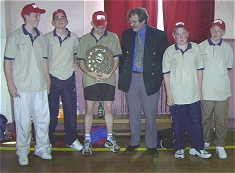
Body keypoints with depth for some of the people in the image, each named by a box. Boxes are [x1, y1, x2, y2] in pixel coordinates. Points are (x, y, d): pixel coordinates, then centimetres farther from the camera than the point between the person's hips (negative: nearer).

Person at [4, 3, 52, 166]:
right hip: (22, 88, -5)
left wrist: (48, 81, 14)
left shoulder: (41, 37, 10)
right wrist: (11, 84, -8)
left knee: (44, 119, 10)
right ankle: (22, 153, 19)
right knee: (23, 122, 2)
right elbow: (7, 61, -4)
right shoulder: (16, 36, -4)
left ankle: (42, 148, 28)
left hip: (40, 87, 5)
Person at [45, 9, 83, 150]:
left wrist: (76, 63, 4)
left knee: (71, 110, 5)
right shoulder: (47, 38, 0)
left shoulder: (74, 38, 5)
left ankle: (71, 139, 19)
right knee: (51, 111, 5)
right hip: (52, 78, -1)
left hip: (69, 78, 2)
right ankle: (49, 139, 19)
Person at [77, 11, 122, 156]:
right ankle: (87, 141, 14)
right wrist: (89, 73, -14)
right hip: (90, 80, 0)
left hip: (108, 80, 0)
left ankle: (110, 139, 21)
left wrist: (109, 73, -12)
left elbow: (116, 59, 3)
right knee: (89, 110, 4)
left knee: (109, 109, 7)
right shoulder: (85, 39, 5)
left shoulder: (113, 37, 3)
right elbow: (81, 61, 5)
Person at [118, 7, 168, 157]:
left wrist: (159, 77, -5)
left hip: (150, 79, -2)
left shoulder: (158, 35, -3)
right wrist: (122, 76, 5)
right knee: (134, 113, 11)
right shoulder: (126, 35, 6)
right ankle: (134, 142, 27)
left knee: (150, 114, 5)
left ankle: (151, 145, 19)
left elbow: (165, 58, 0)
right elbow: (123, 56, 11)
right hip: (131, 78, 3)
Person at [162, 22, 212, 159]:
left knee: (196, 123, 9)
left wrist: (200, 90, 6)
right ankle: (179, 148, 25)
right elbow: (166, 74, 0)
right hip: (176, 97, -1)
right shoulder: (169, 51, -2)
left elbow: (200, 70, 7)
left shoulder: (196, 48, 1)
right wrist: (169, 94, -3)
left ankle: (197, 148, 25)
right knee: (178, 125, 9)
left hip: (194, 96, 1)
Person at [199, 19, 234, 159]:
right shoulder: (202, 46, -1)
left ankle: (220, 145, 20)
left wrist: (219, 73, 6)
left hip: (222, 90, 1)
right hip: (205, 90, -1)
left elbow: (229, 67, 15)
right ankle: (205, 142, 30)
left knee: (222, 120, 5)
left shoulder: (227, 48, 4)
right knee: (205, 119, 10)